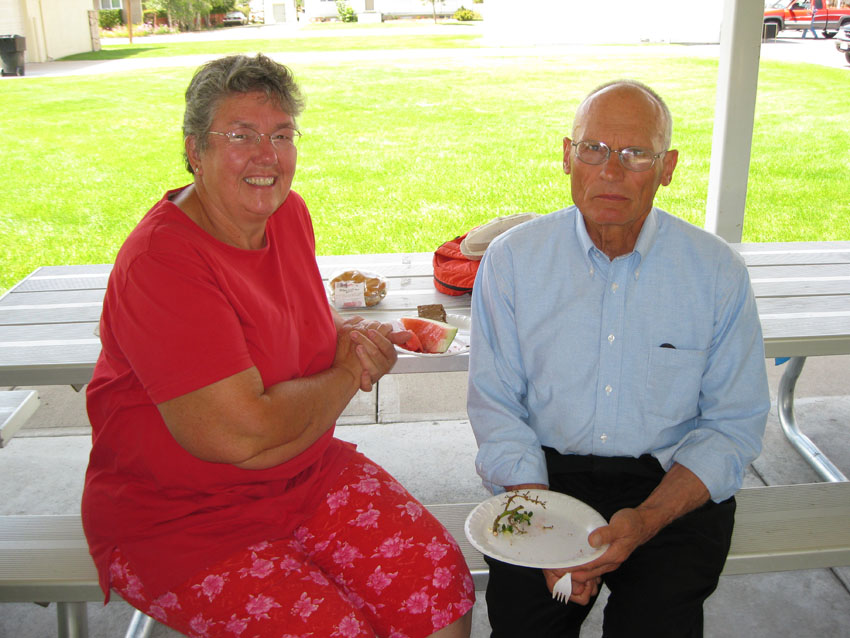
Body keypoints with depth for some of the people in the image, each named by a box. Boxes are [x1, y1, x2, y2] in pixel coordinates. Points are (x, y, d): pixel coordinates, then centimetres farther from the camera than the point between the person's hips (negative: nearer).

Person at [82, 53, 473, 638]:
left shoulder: (288, 212, 1)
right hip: (181, 520, -6)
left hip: (307, 474, 7)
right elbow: (242, 435, -28)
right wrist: (347, 374, -12)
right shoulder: (160, 263, -23)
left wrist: (348, 337, -3)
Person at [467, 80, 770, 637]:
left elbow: (734, 424, -1)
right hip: (544, 472, 1)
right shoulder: (512, 259, -3)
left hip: (673, 483, 0)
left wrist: (646, 519, -16)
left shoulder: (718, 272, -3)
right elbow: (495, 406, -1)